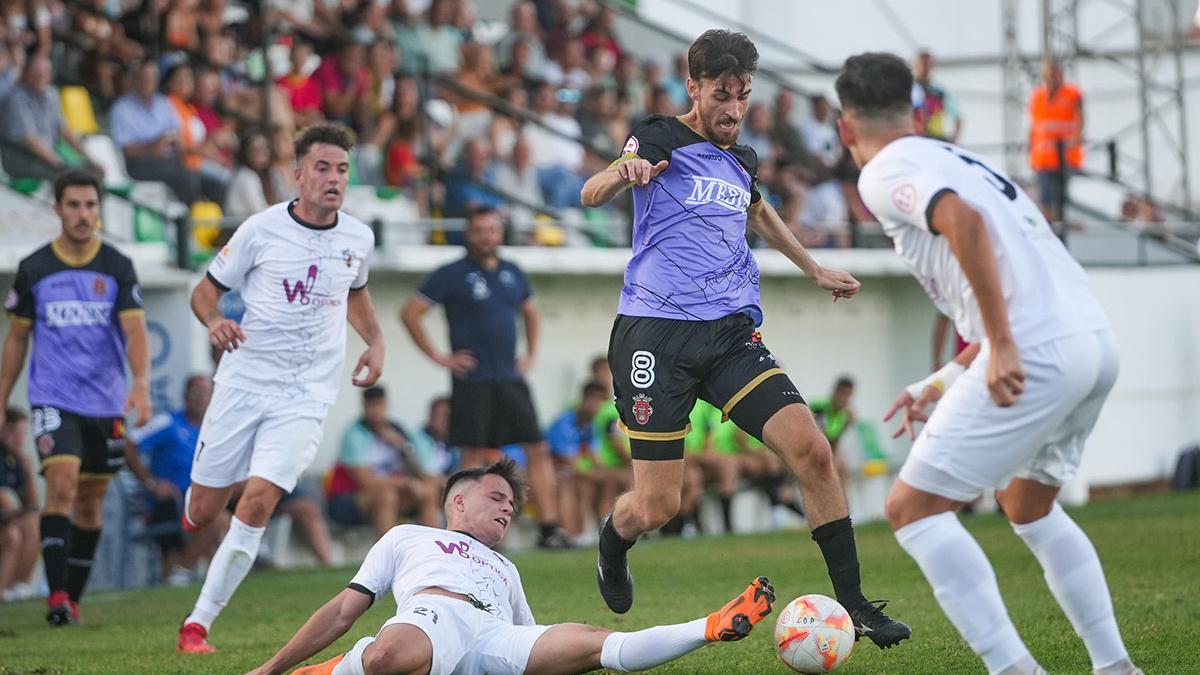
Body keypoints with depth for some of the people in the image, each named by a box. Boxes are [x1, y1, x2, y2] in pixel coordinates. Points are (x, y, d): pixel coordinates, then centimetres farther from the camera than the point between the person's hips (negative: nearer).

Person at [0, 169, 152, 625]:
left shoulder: (118, 268, 0)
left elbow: (135, 331, -9)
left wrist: (141, 384, -27)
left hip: (105, 403, 2)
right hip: (53, 399, -2)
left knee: (90, 505, 9)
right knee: (62, 485, -20)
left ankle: (74, 598, 22)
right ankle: (57, 598, -23)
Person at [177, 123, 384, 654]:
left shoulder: (358, 238, 5)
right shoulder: (262, 230, -5)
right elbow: (205, 290, 4)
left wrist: (375, 343, 12)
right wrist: (214, 321, -18)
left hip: (307, 395, 1)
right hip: (244, 383, -1)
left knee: (257, 503, -17)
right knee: (202, 512, 3)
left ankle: (199, 622, -7)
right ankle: (192, 503, 44)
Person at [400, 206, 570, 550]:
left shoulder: (512, 273, 13)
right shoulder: (452, 275, -3)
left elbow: (531, 312, 31)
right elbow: (410, 313, -6)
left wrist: (531, 354, 18)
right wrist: (438, 357, -8)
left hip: (511, 379, 5)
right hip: (472, 380, -5)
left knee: (538, 449, -2)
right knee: (474, 456, -4)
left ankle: (550, 528, -1)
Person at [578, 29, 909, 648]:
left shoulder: (740, 160, 18)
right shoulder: (661, 139, -1)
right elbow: (591, 195, -16)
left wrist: (815, 271, 45)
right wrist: (623, 172, -38)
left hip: (731, 334, 5)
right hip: (656, 335, -5)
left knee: (812, 451, -15)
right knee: (655, 506, -5)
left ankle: (852, 604, -7)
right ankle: (612, 544, 33)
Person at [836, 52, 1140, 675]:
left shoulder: (885, 173, 3)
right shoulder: (962, 162, 30)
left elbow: (963, 221, -18)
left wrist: (1001, 347, -21)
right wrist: (941, 385, 35)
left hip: (1037, 356, -9)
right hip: (1095, 342, 9)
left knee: (911, 508, -2)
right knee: (1028, 507, 29)